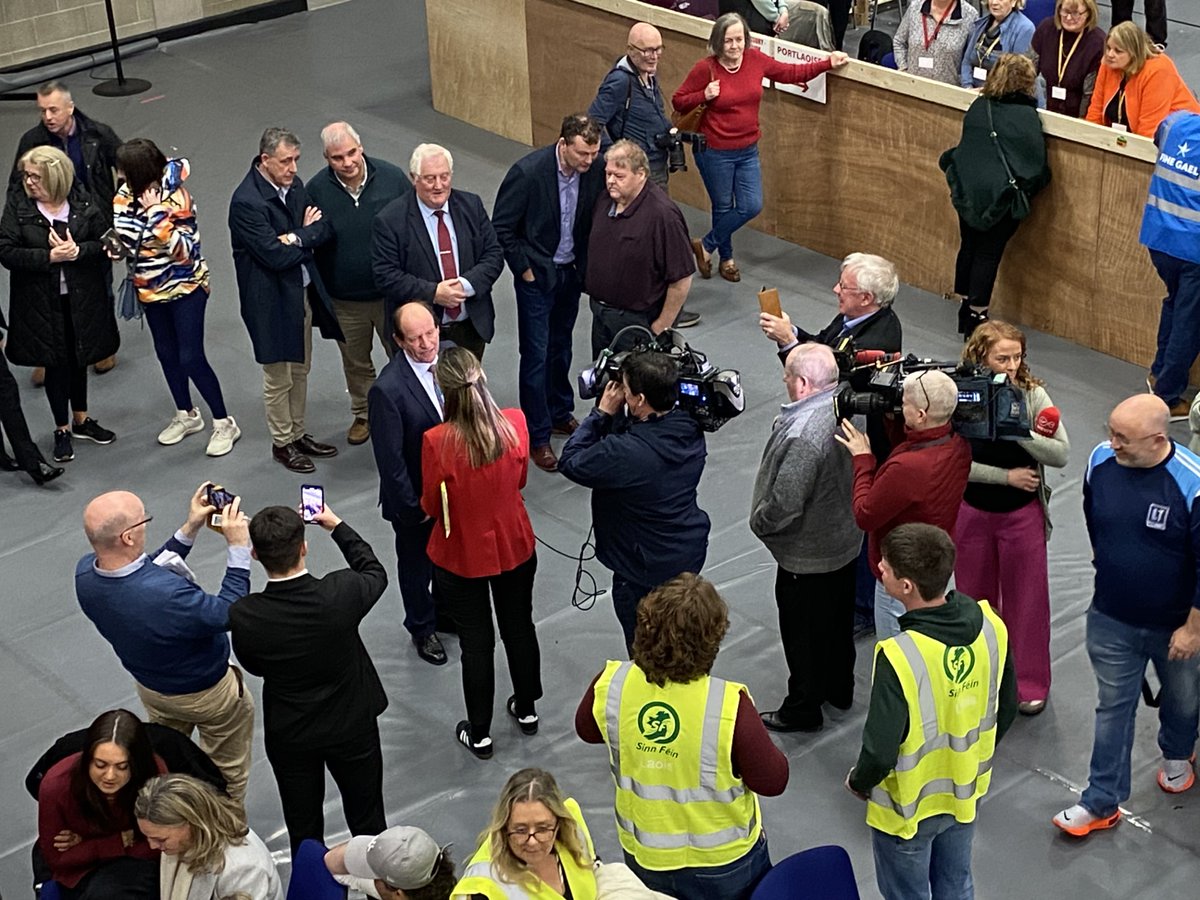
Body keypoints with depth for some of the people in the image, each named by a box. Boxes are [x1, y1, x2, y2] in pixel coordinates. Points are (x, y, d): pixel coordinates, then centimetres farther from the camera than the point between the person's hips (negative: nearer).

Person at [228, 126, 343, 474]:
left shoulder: (292, 184, 0)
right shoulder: (247, 202, -24)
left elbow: (326, 228, -2)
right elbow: (276, 256, -27)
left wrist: (297, 237, -21)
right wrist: (307, 234, -12)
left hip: (302, 292, 8)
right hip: (272, 300, -7)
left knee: (300, 369, 21)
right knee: (279, 377, 8)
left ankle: (298, 433, 37)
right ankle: (282, 443, 26)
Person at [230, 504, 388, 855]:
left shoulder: (243, 615, -26)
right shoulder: (340, 594, -29)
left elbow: (254, 667, -4)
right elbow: (375, 574, -3)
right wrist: (337, 526, 9)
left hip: (288, 736, 0)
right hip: (352, 727, 0)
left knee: (304, 832, 22)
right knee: (367, 824, 22)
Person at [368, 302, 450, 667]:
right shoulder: (387, 389, -30)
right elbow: (390, 459, -23)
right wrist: (413, 507, -17)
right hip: (416, 498, -5)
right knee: (416, 564, 20)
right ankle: (422, 627, 44)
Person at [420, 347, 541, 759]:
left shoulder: (437, 442, -29)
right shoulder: (515, 423, -20)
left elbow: (431, 507, -15)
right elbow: (519, 480, -2)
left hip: (462, 557, -3)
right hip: (515, 547, 3)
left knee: (476, 642, 16)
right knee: (519, 628, 25)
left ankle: (479, 734, 33)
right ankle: (526, 709, 47)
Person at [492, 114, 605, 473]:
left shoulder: (594, 172, -11)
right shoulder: (527, 172, -25)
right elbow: (501, 228, -16)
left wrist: (583, 266, 2)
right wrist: (524, 270, -12)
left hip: (571, 273, 5)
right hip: (537, 275, -5)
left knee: (560, 349, 20)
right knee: (536, 356, 0)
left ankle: (560, 413, 38)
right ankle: (537, 436, 11)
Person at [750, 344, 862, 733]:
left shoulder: (802, 435, -36)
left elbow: (784, 505, -31)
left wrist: (758, 522, -11)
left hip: (807, 557, -8)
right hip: (847, 540, 8)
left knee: (803, 634, 12)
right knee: (839, 621, 26)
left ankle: (802, 710, 29)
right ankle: (839, 689, 46)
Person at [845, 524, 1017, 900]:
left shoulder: (899, 656, -36)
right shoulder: (989, 624, -17)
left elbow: (880, 752, -29)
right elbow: (1006, 708, -2)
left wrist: (858, 782, -7)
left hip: (908, 807, -5)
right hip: (967, 792, 5)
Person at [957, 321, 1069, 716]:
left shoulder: (1033, 395, -11)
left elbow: (1062, 454, -15)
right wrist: (1007, 476, -18)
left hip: (1023, 514, 0)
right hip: (971, 514, 0)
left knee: (1026, 598, 9)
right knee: (975, 597, 16)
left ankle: (1030, 683, 23)